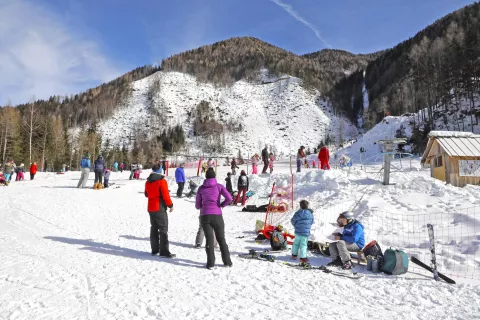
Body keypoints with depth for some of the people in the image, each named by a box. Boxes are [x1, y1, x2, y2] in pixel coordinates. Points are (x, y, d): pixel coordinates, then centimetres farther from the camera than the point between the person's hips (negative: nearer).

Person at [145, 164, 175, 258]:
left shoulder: (147, 182, 9)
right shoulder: (162, 181, -14)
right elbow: (166, 195, -17)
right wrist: (170, 205, -6)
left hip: (150, 208, 8)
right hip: (160, 209, -7)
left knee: (154, 228, 15)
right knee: (163, 229, -5)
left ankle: (154, 249, 20)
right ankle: (164, 251, -7)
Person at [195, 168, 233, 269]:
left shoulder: (201, 188, 4)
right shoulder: (219, 186, 1)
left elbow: (197, 205, 7)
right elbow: (229, 198, -12)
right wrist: (222, 205, 4)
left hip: (205, 216, 0)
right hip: (217, 216, 0)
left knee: (209, 239, 6)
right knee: (221, 239, 12)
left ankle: (210, 263, 3)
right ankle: (227, 262, 17)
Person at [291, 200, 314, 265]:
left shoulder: (298, 213, -8)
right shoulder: (310, 213, -5)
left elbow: (293, 221, -1)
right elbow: (312, 221, 8)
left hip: (298, 231, 2)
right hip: (306, 232, -1)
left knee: (296, 243, 17)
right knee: (303, 245, 0)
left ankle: (294, 255, 29)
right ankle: (303, 258, -1)